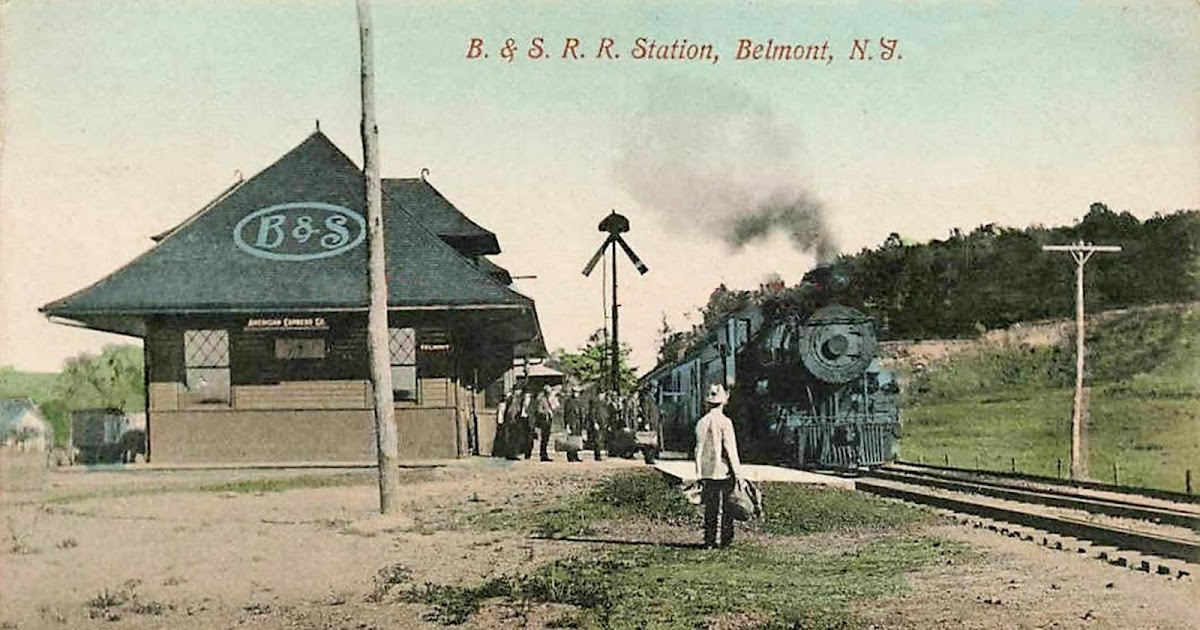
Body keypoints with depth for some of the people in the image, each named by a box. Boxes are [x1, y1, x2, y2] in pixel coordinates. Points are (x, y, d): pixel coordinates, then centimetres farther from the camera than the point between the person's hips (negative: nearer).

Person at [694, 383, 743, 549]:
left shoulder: (702, 422, 3)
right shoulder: (725, 422, -10)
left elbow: (698, 449, 5)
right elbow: (730, 448, -10)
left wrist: (699, 473, 11)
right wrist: (737, 471, -5)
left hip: (707, 472, 4)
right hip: (724, 471, -4)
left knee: (710, 508, 7)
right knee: (727, 507, 6)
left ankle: (709, 540, 6)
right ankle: (726, 539, 8)